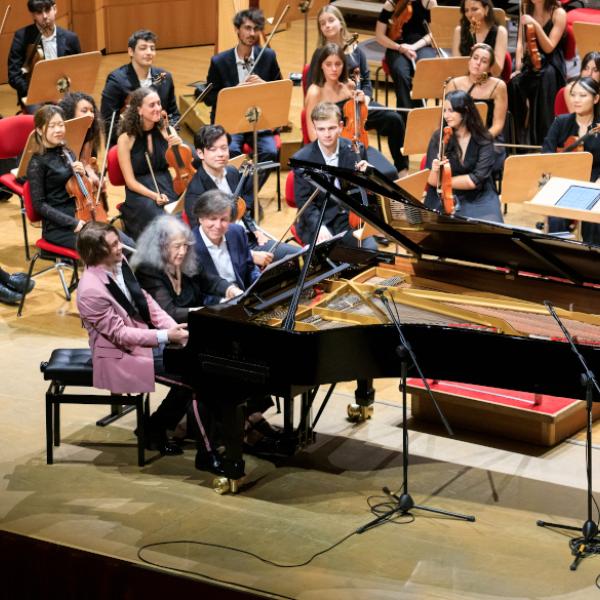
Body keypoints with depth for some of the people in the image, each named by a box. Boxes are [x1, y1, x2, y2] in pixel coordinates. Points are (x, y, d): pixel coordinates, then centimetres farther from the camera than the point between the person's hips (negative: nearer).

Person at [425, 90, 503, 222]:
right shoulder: (438, 138, -2)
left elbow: (476, 180, -12)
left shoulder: (483, 140, -5)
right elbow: (432, 181, -3)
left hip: (478, 200, 0)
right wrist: (435, 171, -25)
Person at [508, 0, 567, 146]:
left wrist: (536, 25, -24)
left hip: (551, 64, -4)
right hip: (530, 64, 4)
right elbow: (521, 42, 3)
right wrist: (519, 68, -12)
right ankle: (519, 141, -21)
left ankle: (545, 143, -36)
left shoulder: (558, 14, -4)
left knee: (547, 76, -39)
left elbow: (549, 48, -11)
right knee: (514, 83, -29)